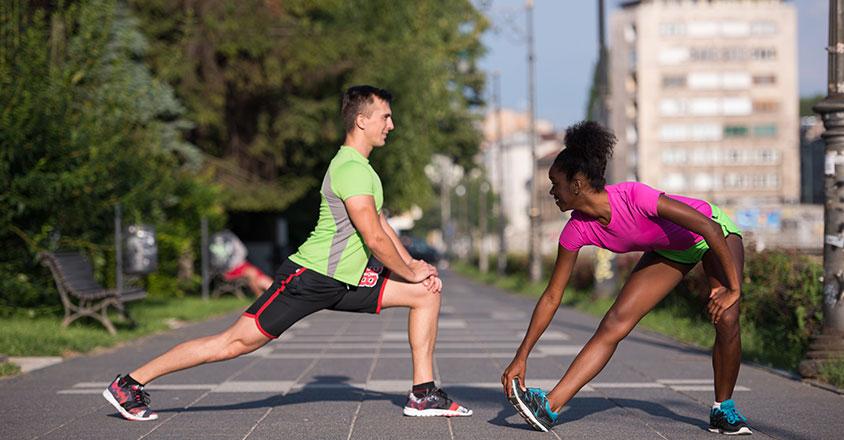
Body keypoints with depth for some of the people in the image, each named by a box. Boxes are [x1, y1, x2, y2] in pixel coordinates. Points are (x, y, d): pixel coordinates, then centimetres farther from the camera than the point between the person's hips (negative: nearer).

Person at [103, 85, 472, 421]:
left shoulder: (361, 167, 16)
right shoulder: (351, 168, -18)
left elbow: (381, 225, 24)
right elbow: (374, 238, -22)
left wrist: (413, 264, 12)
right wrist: (410, 273, -8)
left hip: (345, 280, 10)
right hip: (310, 277, -10)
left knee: (427, 292, 6)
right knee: (237, 341, -8)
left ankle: (424, 394, 7)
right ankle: (128, 385, 1)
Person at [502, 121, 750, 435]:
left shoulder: (635, 198, -39)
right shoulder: (577, 230, -20)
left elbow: (709, 227, -34)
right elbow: (551, 297, -13)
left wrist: (733, 289, -30)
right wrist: (521, 357, -16)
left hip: (714, 232, -4)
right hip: (668, 250, 5)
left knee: (726, 319, -23)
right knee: (614, 323, -9)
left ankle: (723, 410, 0)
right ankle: (550, 407, -17)